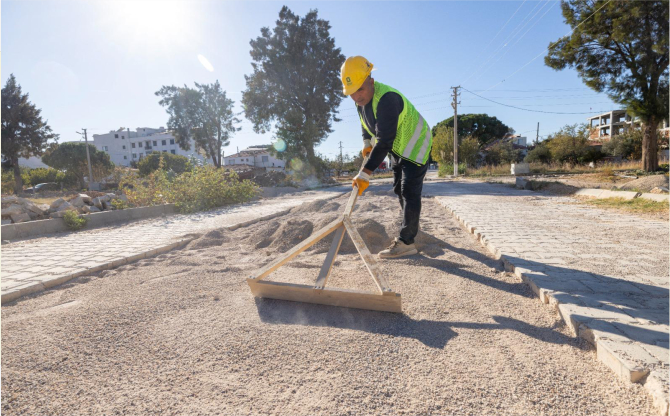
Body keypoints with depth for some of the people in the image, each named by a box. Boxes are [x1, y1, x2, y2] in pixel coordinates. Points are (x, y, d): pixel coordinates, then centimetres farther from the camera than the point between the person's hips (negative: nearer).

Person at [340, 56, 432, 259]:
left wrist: (365, 173, -43)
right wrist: (367, 142, 3)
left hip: (415, 145, -9)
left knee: (409, 191, -13)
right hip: (398, 147, 9)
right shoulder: (362, 98, -5)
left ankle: (406, 242, -10)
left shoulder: (386, 99, -35)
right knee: (399, 189, 16)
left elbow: (384, 142, -41)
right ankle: (412, 226, 35)